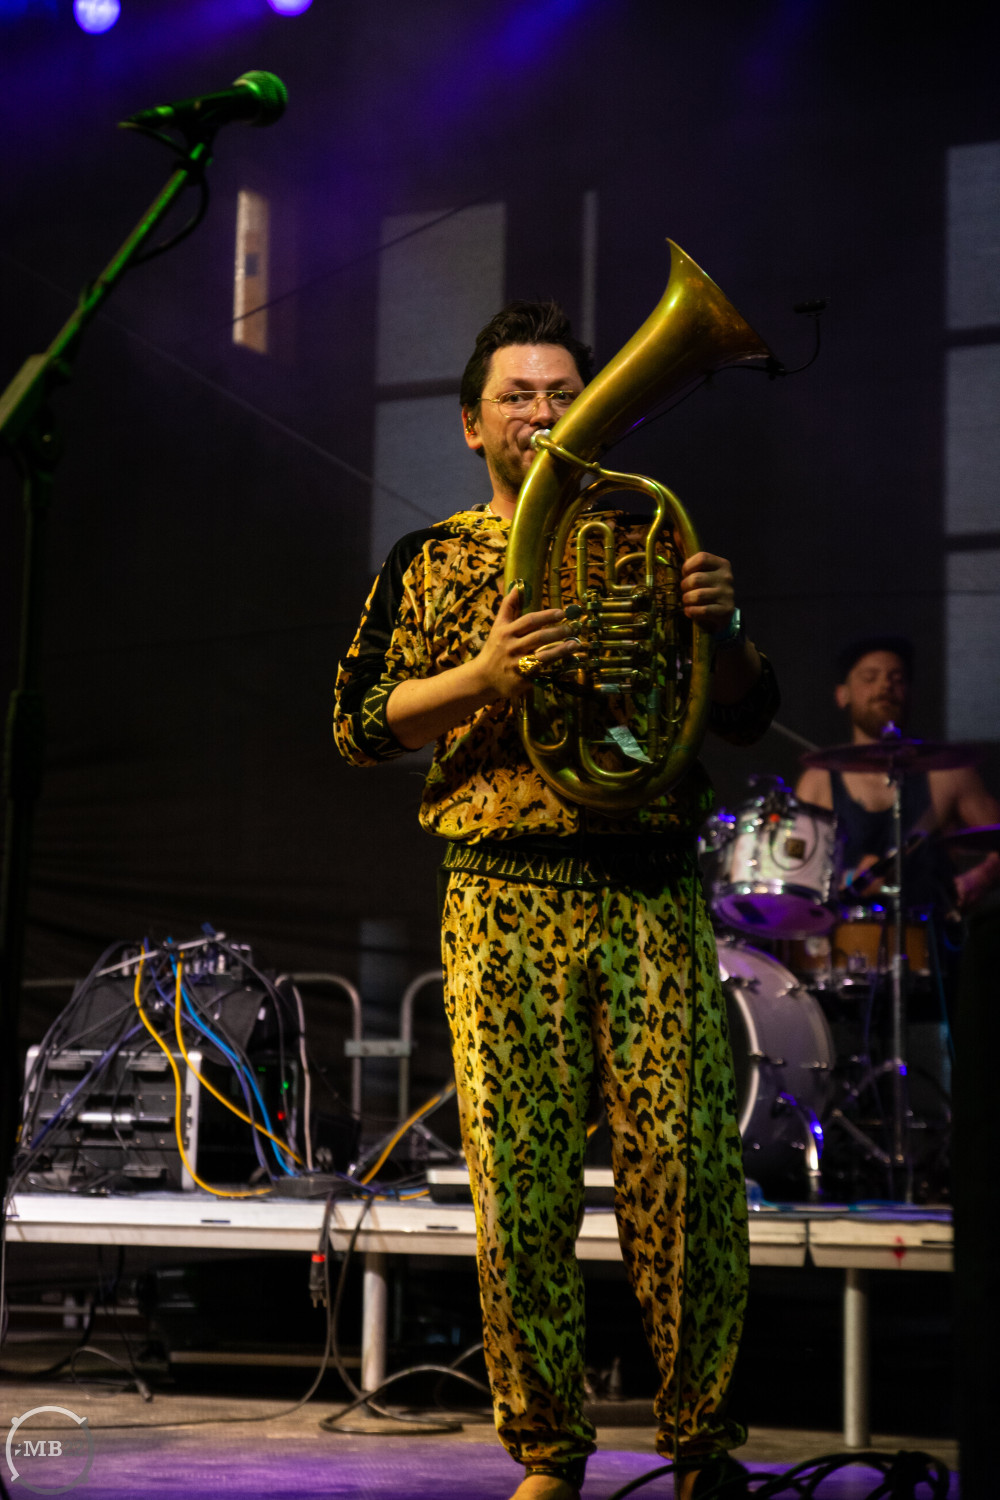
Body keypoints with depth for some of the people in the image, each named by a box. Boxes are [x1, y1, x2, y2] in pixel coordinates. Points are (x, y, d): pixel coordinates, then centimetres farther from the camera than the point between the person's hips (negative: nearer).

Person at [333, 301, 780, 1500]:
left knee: (686, 1173, -7)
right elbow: (359, 724, 4)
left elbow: (747, 720, 15)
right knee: (520, 1188, -3)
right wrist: (485, 674, -12)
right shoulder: (432, 559, 14)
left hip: (654, 897, 1)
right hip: (505, 899, -1)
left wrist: (721, 629, -7)